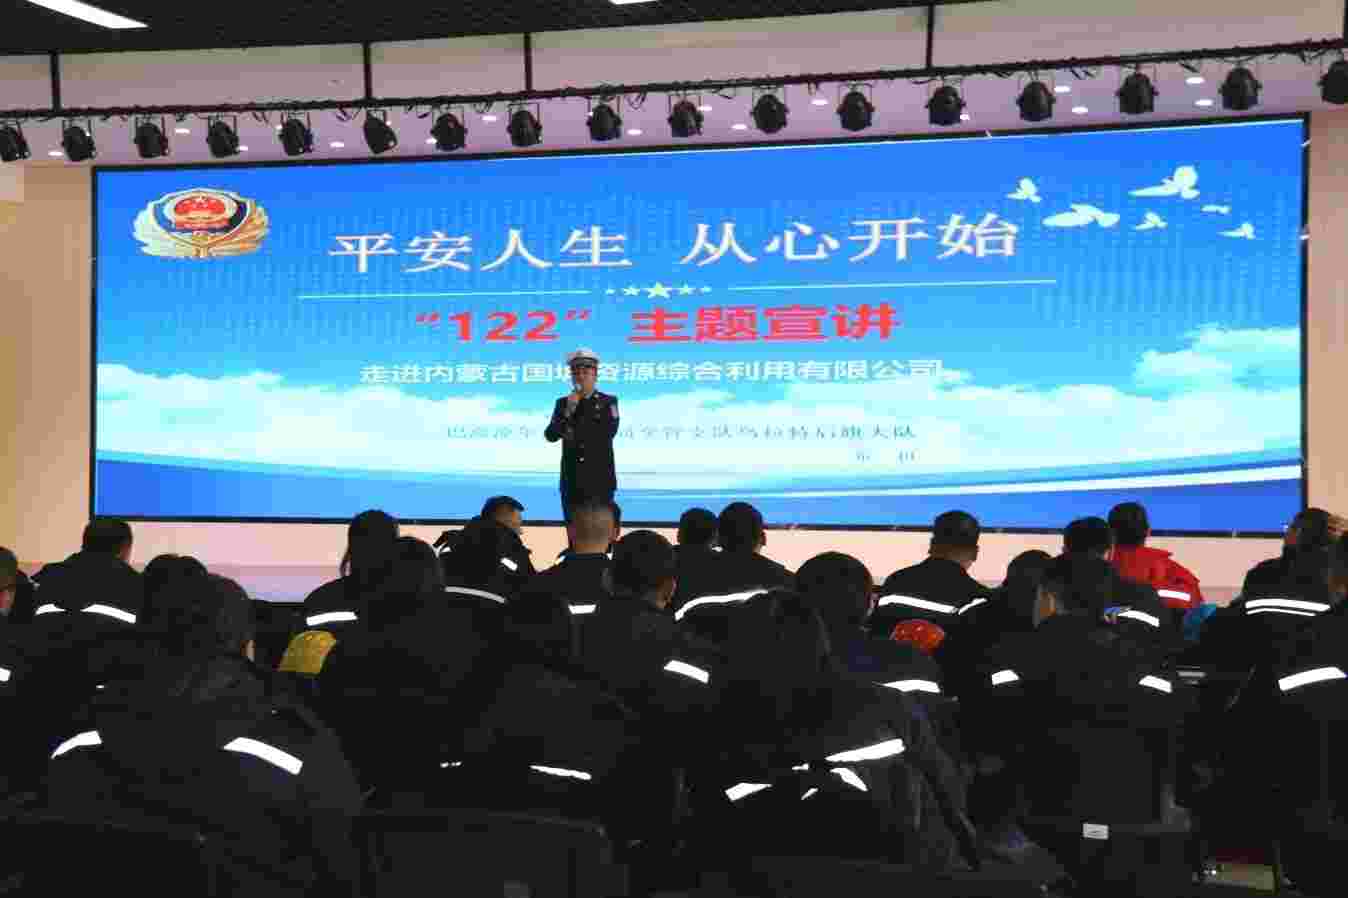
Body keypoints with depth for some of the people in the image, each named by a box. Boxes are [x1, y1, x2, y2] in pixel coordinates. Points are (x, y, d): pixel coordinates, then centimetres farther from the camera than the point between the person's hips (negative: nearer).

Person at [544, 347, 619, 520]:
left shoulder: (608, 402, 3)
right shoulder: (562, 403, 10)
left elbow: (609, 431, -13)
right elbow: (551, 435, -1)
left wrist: (575, 434, -7)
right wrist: (568, 410, -14)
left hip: (600, 481, -2)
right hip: (572, 481, 3)